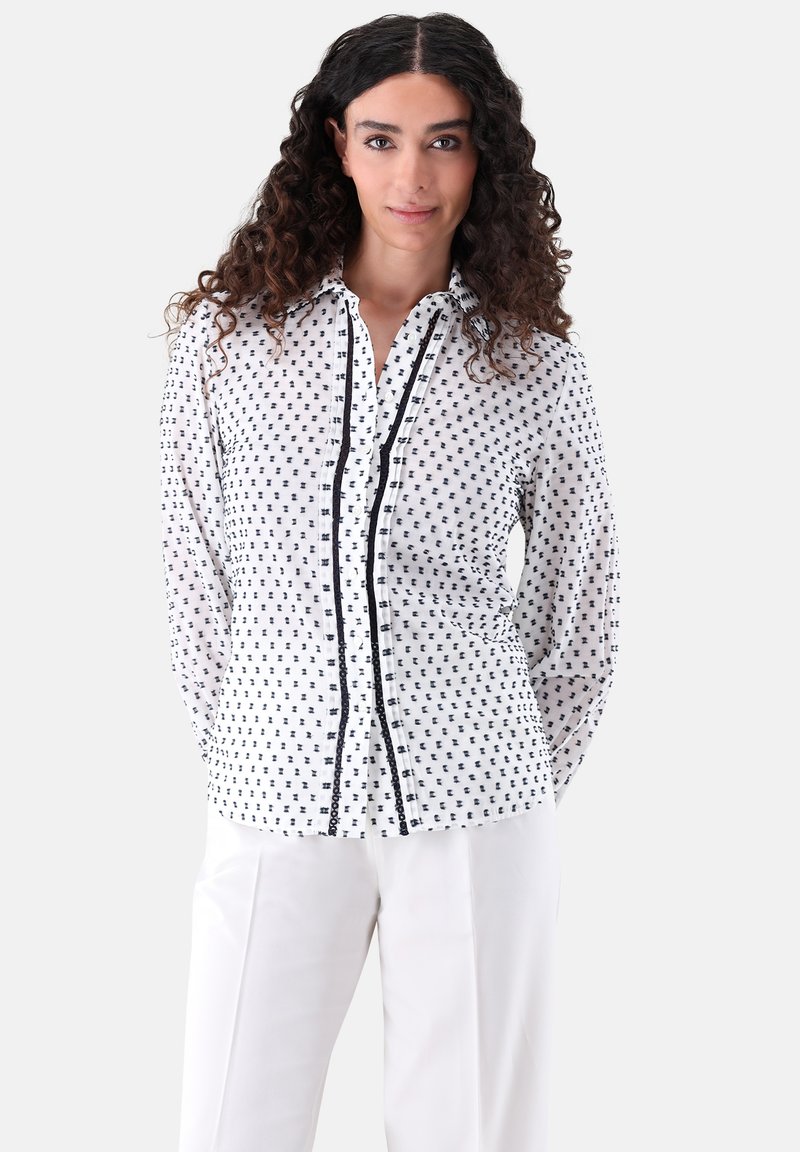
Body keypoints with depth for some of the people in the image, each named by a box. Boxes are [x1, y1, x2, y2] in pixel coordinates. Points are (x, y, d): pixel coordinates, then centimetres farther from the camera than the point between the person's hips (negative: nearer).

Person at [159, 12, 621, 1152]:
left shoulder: (535, 368, 2)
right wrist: (243, 748, 11)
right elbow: (194, 573, 10)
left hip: (475, 808, 0)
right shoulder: (226, 333, 3)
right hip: (275, 802, 1)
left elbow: (580, 602, 13)